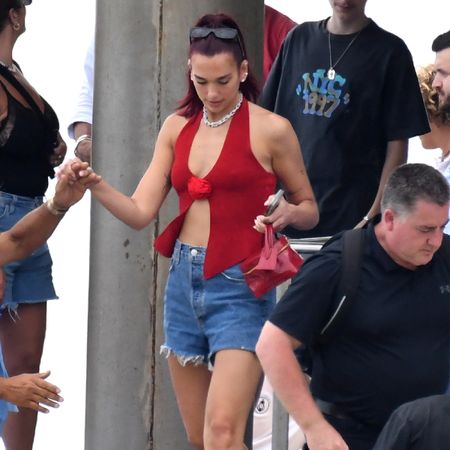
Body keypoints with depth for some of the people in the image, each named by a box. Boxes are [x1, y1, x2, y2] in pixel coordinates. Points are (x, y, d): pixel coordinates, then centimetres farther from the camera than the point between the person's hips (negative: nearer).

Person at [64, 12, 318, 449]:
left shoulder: (271, 130, -5)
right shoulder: (177, 127, 9)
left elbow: (309, 210, 5)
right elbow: (140, 212, 4)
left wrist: (288, 212, -17)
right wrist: (94, 185, -13)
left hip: (238, 286, -6)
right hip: (183, 281, 6)